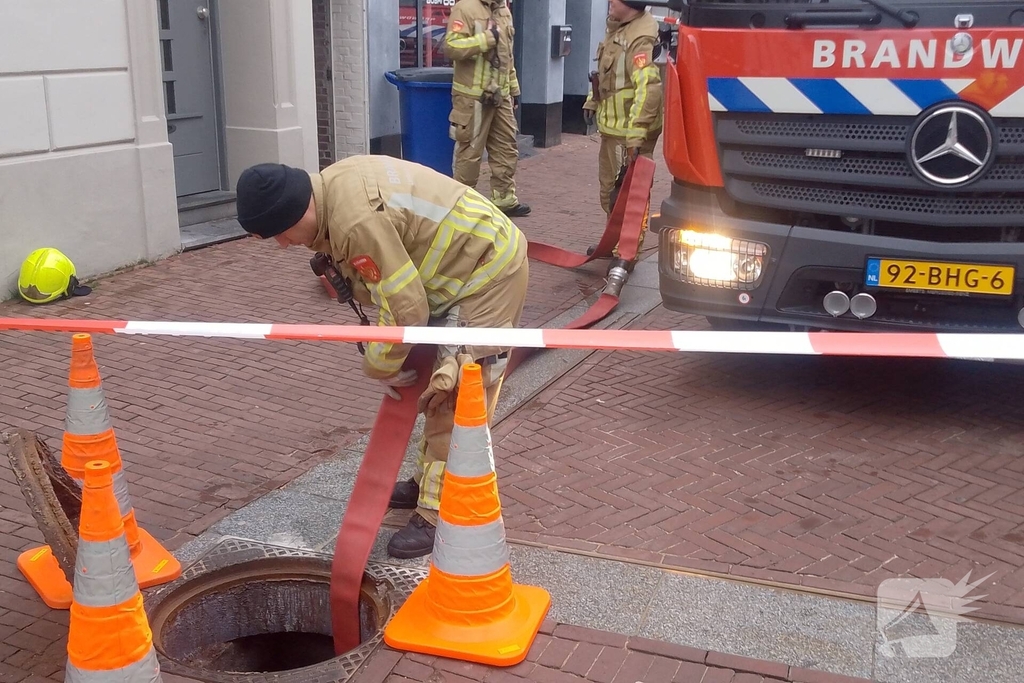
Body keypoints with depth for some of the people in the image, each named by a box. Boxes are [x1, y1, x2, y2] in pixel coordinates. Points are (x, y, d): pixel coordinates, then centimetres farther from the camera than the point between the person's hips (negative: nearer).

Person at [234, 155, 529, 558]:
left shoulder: (357, 220, -31)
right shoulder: (331, 189, 0)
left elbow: (406, 308, -26)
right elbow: (386, 283, 7)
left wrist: (381, 367, -9)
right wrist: (385, 362, 4)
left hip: (488, 269, -10)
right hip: (464, 263, 10)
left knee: (455, 398, -9)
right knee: (439, 386, 20)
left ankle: (441, 515, 0)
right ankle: (430, 481, 34)